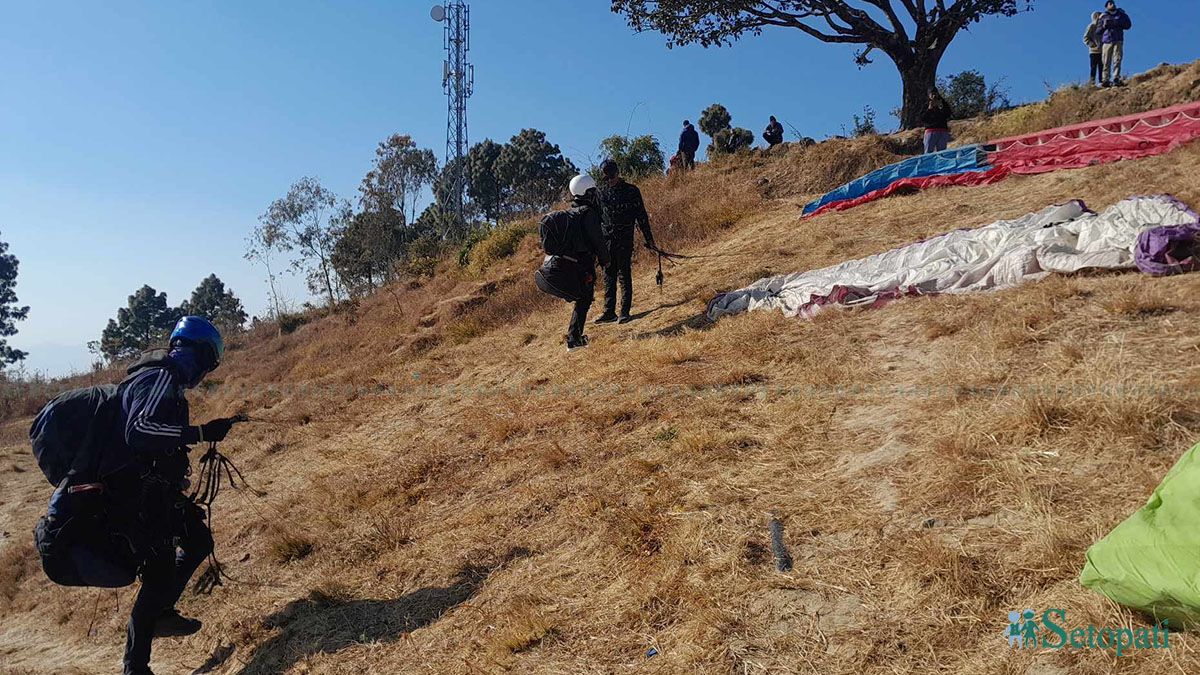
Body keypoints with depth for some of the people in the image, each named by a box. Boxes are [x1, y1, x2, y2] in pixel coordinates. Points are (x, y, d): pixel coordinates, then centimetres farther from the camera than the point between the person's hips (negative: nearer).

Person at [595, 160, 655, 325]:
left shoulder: (631, 191, -1)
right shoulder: (602, 193, 11)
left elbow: (641, 216, 0)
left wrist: (649, 239, -1)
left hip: (624, 241, -4)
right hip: (606, 240, 4)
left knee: (624, 276, -2)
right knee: (608, 277, 6)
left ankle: (625, 312, 4)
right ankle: (609, 312, 12)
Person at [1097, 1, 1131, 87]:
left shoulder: (1121, 14, 18)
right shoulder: (1103, 17, 17)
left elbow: (1128, 25, 13)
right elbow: (1098, 30, 14)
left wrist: (1117, 23, -2)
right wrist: (1104, 26, -7)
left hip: (1118, 40, 0)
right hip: (1106, 41, 0)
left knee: (1117, 60, -13)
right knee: (1106, 61, -7)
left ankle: (1116, 78, -20)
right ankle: (1106, 80, -7)